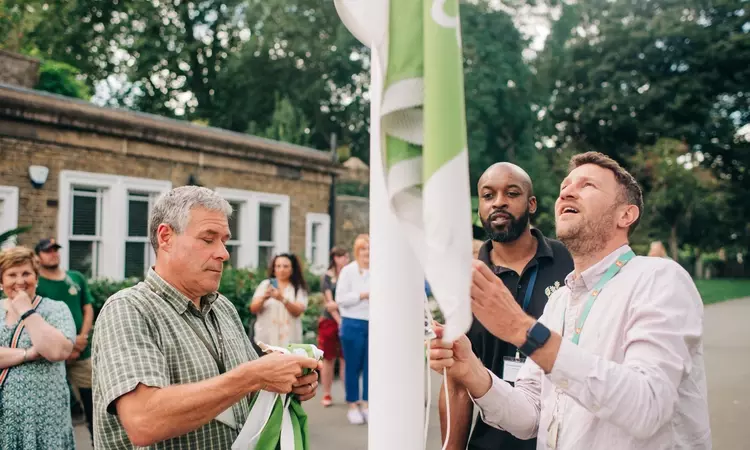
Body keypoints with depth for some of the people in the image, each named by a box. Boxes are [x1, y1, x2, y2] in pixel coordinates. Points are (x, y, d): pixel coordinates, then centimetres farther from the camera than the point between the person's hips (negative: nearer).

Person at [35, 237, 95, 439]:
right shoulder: (35, 284, -2)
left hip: (81, 352, 3)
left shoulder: (77, 278, 10)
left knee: (92, 401, 5)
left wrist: (83, 337, -6)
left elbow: (88, 309, 10)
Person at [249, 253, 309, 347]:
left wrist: (282, 299, -25)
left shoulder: (299, 288, 5)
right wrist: (263, 298, -19)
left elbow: (297, 311, -9)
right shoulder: (265, 284, 7)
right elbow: (253, 309, 1)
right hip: (265, 340, 1)